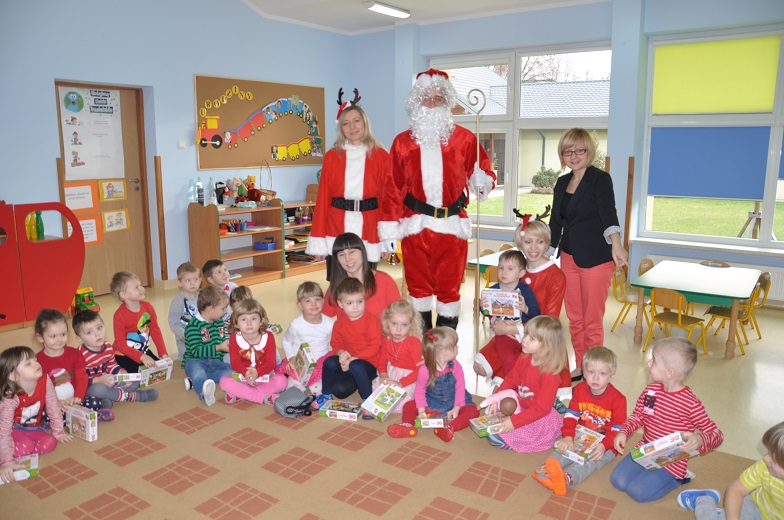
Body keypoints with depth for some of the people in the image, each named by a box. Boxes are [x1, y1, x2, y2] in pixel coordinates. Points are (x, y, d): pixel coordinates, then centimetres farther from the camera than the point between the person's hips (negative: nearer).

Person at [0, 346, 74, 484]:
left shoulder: (45, 382, -20)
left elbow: (53, 407, -6)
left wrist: (58, 432, 2)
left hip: (32, 428, 5)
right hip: (14, 429, -5)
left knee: (50, 443, -22)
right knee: (25, 446, -33)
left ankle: (19, 452, -7)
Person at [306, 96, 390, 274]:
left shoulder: (381, 156, 3)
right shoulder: (331, 156, 5)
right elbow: (322, 198, 4)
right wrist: (318, 240, 0)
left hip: (368, 228, 0)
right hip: (336, 228, 1)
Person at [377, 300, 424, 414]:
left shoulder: (414, 342, -20)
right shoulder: (386, 340, -2)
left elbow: (420, 370, -21)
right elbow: (383, 361, 10)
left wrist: (401, 383, -28)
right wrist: (383, 374, -13)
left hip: (410, 378, -6)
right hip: (391, 375, 6)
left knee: (399, 406, -22)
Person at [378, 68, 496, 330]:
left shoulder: (464, 139, 3)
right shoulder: (403, 142, 6)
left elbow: (482, 172, 7)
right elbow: (393, 188, 4)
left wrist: (483, 181, -17)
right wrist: (389, 228, -1)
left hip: (452, 225, -1)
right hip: (415, 225, 1)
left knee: (449, 286, 6)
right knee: (418, 284, 10)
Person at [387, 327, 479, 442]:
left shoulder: (455, 366, -14)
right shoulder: (424, 370, -18)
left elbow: (460, 388, -11)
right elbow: (420, 391, -8)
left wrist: (456, 408, -18)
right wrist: (421, 410, -15)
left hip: (453, 404, 0)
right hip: (431, 404, 1)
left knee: (473, 411, -27)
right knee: (409, 406, -11)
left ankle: (449, 428, -48)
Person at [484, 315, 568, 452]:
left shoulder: (550, 375, -29)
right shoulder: (524, 359, -7)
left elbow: (541, 408, -27)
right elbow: (511, 380, 7)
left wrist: (515, 421, -29)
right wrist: (496, 399, -4)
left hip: (540, 417, -8)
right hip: (520, 405, 8)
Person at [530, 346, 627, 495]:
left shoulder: (618, 399, -13)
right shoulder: (579, 390, 0)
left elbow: (617, 430, -14)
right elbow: (571, 416, -5)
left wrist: (604, 446, -31)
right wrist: (568, 437, -21)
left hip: (605, 445, -5)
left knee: (590, 461, -32)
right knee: (563, 449, -22)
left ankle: (567, 478, -59)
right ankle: (547, 468, -48)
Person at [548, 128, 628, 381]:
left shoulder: (600, 179, -9)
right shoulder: (562, 183, 10)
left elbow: (608, 212, -26)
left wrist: (616, 245, -42)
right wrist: (545, 254, 16)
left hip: (596, 258, -6)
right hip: (569, 256, 6)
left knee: (592, 321, 1)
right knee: (575, 318, 13)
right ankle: (580, 368, 27)